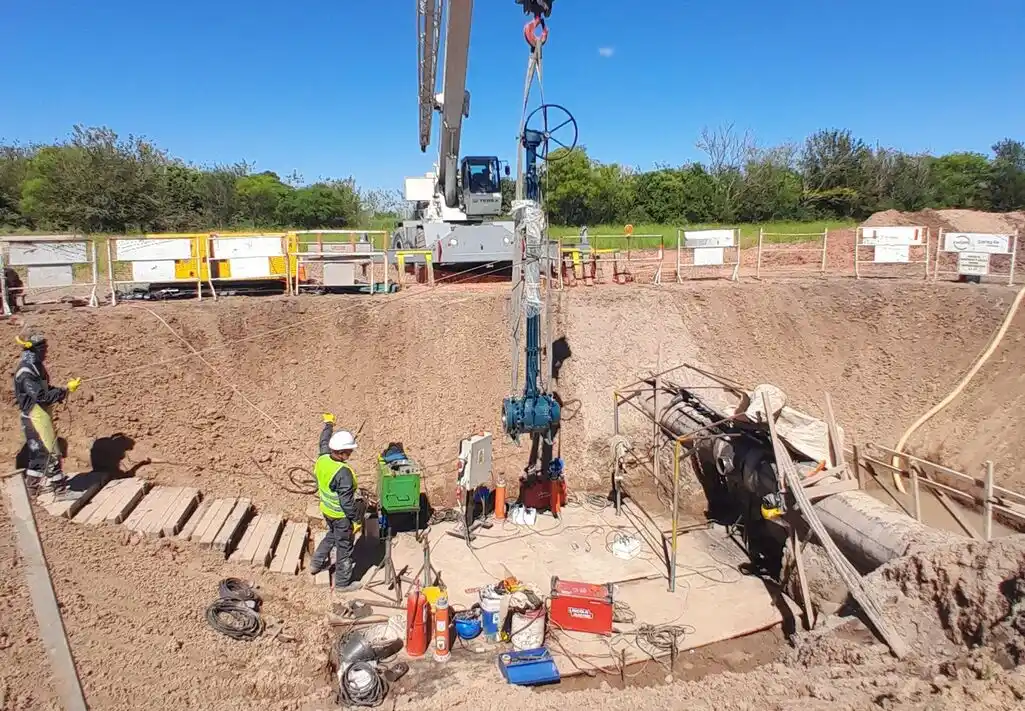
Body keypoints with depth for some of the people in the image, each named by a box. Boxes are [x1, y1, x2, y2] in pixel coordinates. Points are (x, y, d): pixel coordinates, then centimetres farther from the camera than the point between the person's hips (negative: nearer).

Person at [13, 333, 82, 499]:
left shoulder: (35, 367, 7)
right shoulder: (25, 373, -22)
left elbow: (44, 389, 17)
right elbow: (42, 396, -27)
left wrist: (63, 391, 1)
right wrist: (66, 390, -24)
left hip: (40, 415, 10)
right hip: (36, 418, -10)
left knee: (38, 452, 20)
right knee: (52, 453, -5)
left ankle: (34, 485, 34)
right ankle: (60, 490, 1)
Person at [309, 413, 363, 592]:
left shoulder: (322, 459, -12)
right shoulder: (343, 472, -34)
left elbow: (324, 442, 10)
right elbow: (346, 501, -28)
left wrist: (328, 424, 27)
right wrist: (356, 520, -16)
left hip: (326, 510, 8)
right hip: (341, 515, -8)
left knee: (332, 536, 33)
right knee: (344, 547, 11)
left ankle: (317, 563, 48)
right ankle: (342, 583, 26)